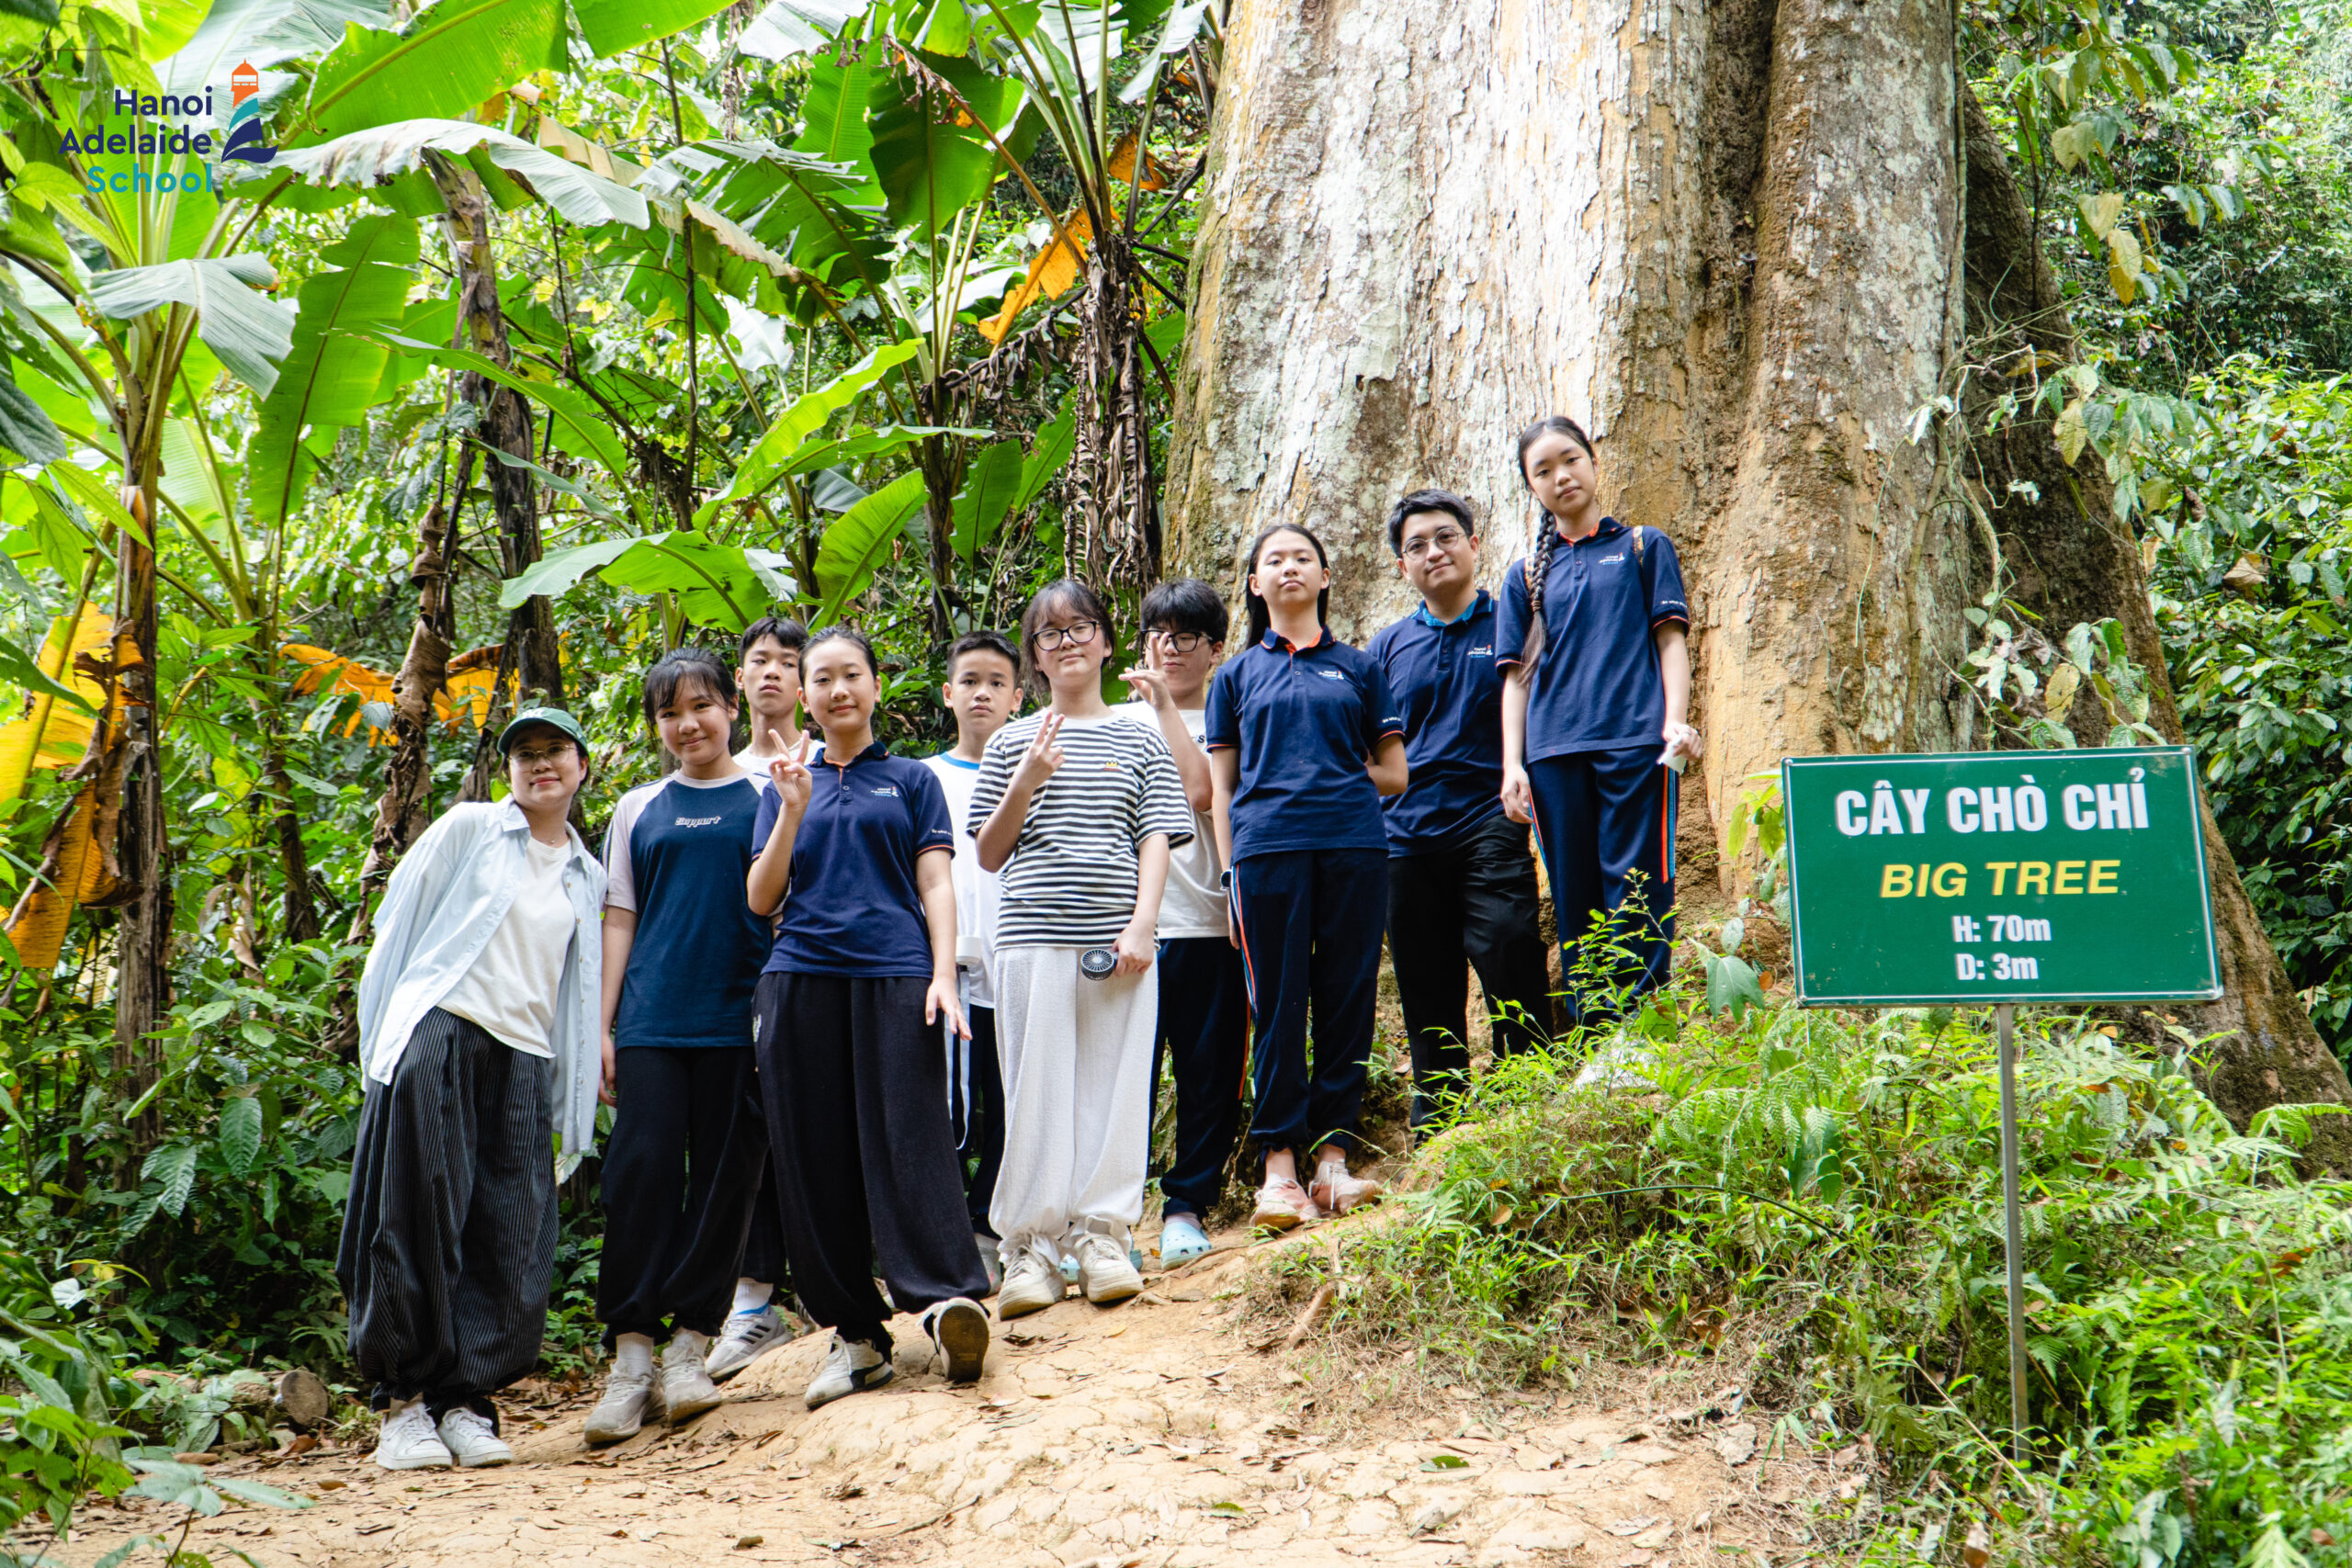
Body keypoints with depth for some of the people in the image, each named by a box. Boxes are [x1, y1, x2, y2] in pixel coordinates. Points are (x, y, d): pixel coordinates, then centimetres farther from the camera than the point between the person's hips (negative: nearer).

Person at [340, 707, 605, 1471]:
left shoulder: (588, 877, 20)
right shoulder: (469, 828, 9)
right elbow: (398, 922, 7)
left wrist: (572, 1103, 15)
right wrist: (385, 1044, 1)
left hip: (525, 1060, 4)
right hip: (439, 1035, -4)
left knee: (513, 1247, -3)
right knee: (421, 1224, -7)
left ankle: (464, 1400, 3)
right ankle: (404, 1402, -1)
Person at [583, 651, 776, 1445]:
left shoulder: (766, 798, 8)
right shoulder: (638, 811, 14)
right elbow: (619, 921, 14)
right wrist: (601, 1027, 8)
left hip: (738, 1017, -1)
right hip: (651, 1018, 1)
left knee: (724, 1180, 1)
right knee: (640, 1172, -6)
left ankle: (690, 1348, 11)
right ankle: (630, 1356, 0)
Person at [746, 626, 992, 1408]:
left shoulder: (912, 779, 14)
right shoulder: (787, 785, 17)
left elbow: (935, 882, 7)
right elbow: (761, 900, 10)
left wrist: (943, 973, -7)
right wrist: (793, 813, -3)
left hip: (895, 974, -2)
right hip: (802, 981, 3)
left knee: (909, 1138, -14)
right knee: (816, 1156, 1)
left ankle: (948, 1301, -19)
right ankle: (854, 1334, 7)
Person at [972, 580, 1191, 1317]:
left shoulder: (1139, 741, 11)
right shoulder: (1014, 742, 11)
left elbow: (1156, 840, 6)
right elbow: (988, 854, 9)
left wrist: (1142, 925, -7)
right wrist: (1027, 782, -5)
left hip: (1116, 937, 0)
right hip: (1033, 934, 0)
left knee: (1115, 1084, 0)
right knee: (1036, 1087, -1)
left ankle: (1101, 1234, 9)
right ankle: (1028, 1242, 5)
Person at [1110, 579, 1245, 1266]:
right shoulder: (1115, 723, 16)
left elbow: (1202, 790, -10)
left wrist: (1165, 703, -7)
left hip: (1210, 923, 0)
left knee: (1210, 1073, 2)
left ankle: (1187, 1206, 14)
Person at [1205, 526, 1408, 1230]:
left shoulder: (1359, 667, 17)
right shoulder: (1237, 674, 17)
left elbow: (1395, 774, 16)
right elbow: (1222, 787, 12)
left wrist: (1334, 774, 5)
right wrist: (1230, 875, 2)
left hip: (1354, 846, 1)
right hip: (1268, 848, -1)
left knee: (1348, 1000, 0)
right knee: (1278, 1005, -2)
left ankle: (1334, 1158, 6)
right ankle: (1279, 1168, 1)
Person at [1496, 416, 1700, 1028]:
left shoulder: (1642, 546, 14)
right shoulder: (1526, 574, 18)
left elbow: (1671, 639, 7)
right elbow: (1518, 675, 14)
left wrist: (1676, 720, -7)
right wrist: (1511, 765, 4)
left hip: (1635, 742, -2)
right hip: (1554, 753, 2)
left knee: (1637, 889, -7)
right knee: (1574, 902, 3)